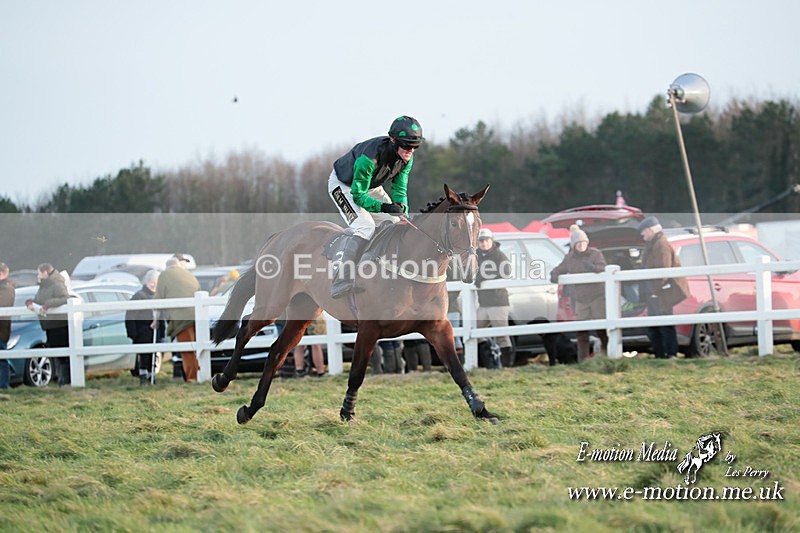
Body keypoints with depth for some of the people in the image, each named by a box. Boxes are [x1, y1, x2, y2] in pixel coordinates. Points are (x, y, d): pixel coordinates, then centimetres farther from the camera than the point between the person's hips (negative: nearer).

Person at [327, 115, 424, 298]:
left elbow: (399, 189, -8)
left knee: (397, 223, 1)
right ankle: (342, 279, -32)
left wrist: (401, 209, -26)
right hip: (343, 185, -8)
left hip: (371, 186, 8)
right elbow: (358, 195, -34)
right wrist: (383, 207, -47)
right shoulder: (370, 157, -39)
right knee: (365, 226, -27)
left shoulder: (407, 159, -18)